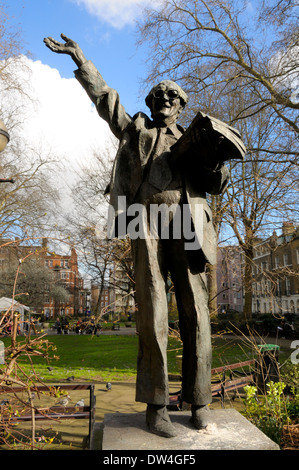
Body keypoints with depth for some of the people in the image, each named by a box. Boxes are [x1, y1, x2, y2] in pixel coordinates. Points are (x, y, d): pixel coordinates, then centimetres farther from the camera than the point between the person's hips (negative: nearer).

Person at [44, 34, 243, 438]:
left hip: (185, 226, 2)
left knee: (195, 314, -4)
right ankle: (156, 405, 0)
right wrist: (80, 59, 18)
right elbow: (104, 97, 22)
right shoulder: (136, 130, 25)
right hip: (147, 225, -1)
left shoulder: (192, 142, 26)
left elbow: (214, 185, 18)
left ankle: (198, 401, 7)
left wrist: (215, 161, -2)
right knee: (153, 315, -8)